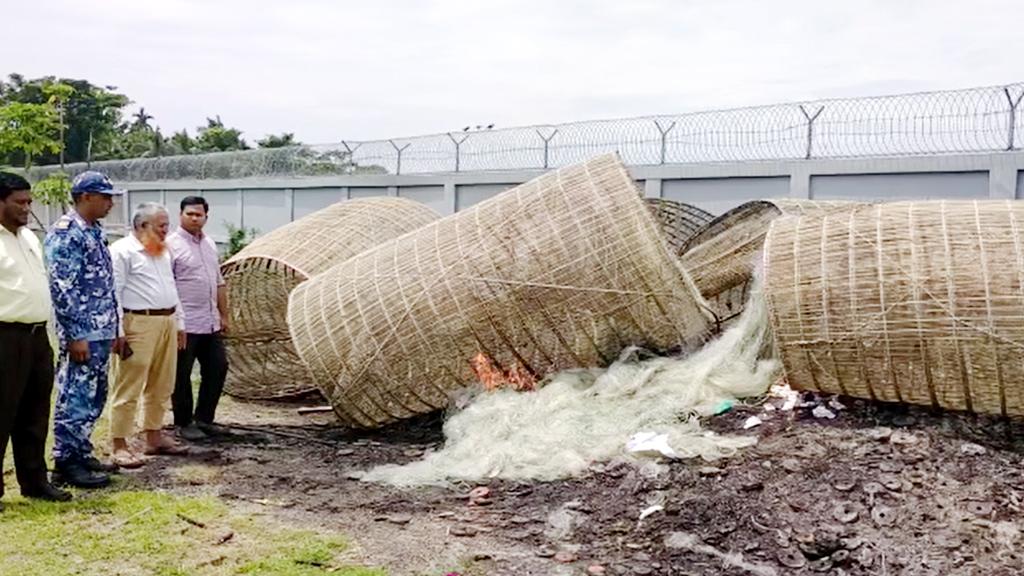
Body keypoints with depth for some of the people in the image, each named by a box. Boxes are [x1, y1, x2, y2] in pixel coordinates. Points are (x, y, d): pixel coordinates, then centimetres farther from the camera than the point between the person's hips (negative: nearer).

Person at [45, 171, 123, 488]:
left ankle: (81, 454, 25)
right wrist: (75, 335, -20)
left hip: (101, 332, 9)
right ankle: (65, 463, 7)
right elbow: (61, 288, -19)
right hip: (82, 334, -9)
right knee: (75, 398, -2)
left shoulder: (95, 232, 15)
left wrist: (113, 329, 18)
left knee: (93, 397, 15)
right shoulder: (65, 233, -14)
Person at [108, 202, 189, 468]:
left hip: (167, 323, 8)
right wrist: (117, 332, -17)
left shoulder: (163, 252, 18)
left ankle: (155, 436, 24)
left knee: (161, 386, 14)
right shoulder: (122, 251, -8)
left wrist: (179, 323, 19)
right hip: (139, 324, -8)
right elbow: (113, 294, -13)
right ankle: (120, 445, 1)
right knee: (129, 387, -4)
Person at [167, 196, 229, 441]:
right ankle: (183, 423, 15)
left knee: (217, 368, 11)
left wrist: (223, 314, 18)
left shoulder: (209, 244, 14)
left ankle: (204, 418, 23)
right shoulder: (172, 245, -10)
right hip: (185, 325, -8)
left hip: (211, 324, 8)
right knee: (182, 376, 3)